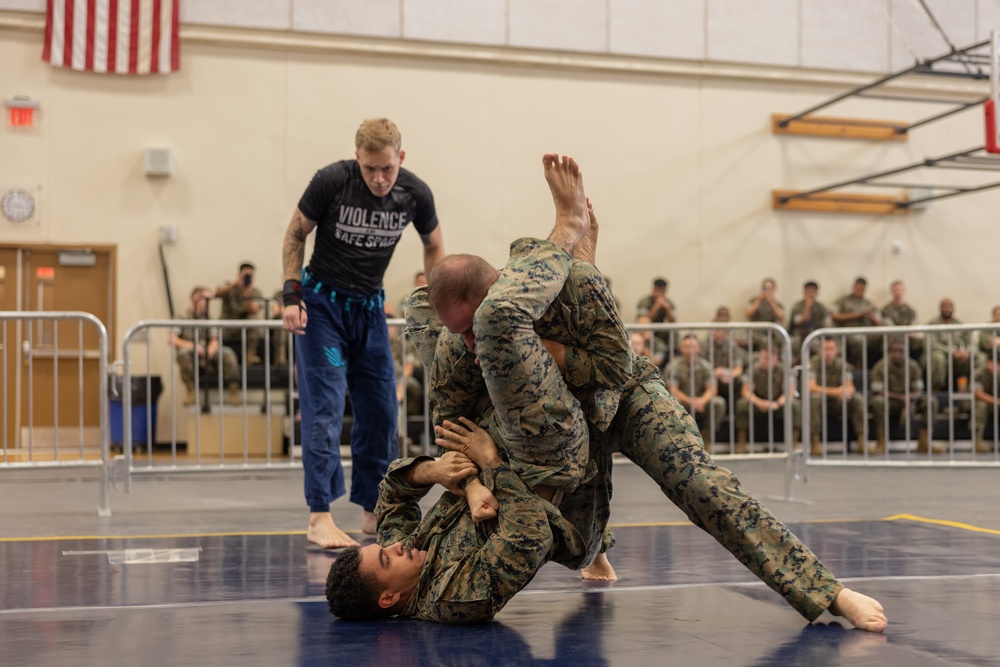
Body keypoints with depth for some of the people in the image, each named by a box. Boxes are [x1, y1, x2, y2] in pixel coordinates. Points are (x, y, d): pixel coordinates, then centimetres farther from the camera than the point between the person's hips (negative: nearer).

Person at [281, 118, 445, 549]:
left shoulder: (416, 194, -9)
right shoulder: (331, 181, -18)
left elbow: (433, 247, 9)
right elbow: (296, 235, -5)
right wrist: (292, 295, -13)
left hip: (370, 306, 4)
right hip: (322, 302, -4)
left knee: (381, 412, 4)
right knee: (324, 407, -13)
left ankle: (373, 511, 18)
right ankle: (320, 518, -14)